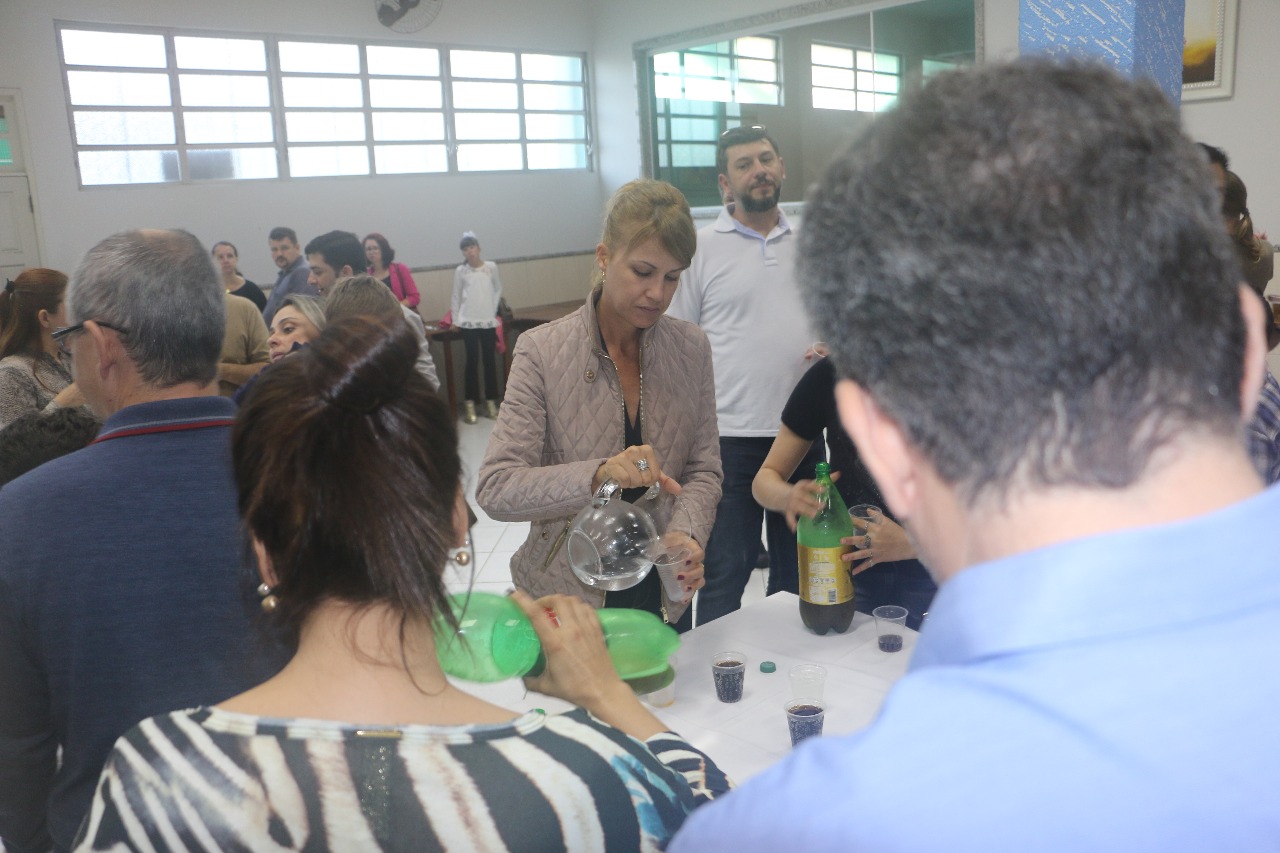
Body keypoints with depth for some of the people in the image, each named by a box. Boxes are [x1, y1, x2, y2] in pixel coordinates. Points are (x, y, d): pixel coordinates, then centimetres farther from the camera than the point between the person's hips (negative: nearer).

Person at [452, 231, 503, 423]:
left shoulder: (491, 267, 1)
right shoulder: (460, 270, 1)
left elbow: (498, 289, 11)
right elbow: (456, 296, 6)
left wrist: (493, 310, 4)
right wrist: (455, 319, 4)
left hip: (488, 321, 1)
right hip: (468, 322, -1)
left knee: (490, 360, 4)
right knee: (472, 361, 0)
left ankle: (490, 400, 13)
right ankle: (470, 403, 4)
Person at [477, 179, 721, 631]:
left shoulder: (691, 347, -4)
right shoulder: (542, 351, -15)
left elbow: (703, 469, 0)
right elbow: (494, 490, -21)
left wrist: (685, 533, -20)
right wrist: (597, 475, -36)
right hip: (568, 599, -3)